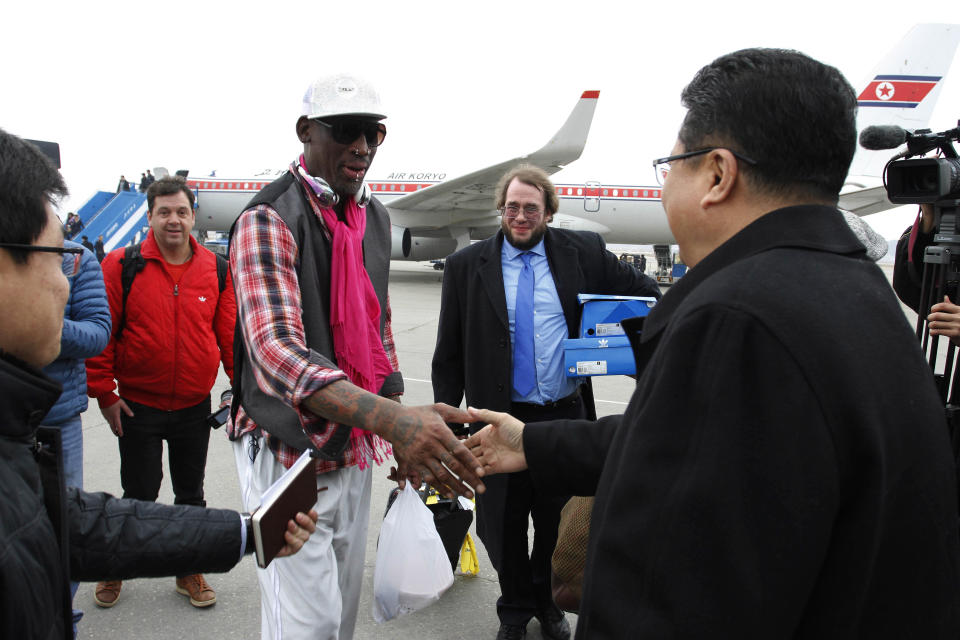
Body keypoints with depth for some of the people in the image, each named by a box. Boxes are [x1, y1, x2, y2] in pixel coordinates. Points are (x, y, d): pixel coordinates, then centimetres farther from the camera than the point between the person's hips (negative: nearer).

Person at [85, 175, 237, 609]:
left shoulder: (216, 269, 0)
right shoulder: (122, 265, -8)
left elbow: (230, 332, 4)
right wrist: (104, 393, -7)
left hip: (195, 408, 2)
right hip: (138, 407, -2)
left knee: (191, 493, 14)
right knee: (139, 495, 8)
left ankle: (190, 572, 31)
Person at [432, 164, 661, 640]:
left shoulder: (582, 252, 1)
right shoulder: (466, 266, -1)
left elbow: (642, 289, 12)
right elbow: (449, 354, 2)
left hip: (566, 416, 1)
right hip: (503, 420, -1)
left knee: (559, 523, 16)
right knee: (505, 525, 13)